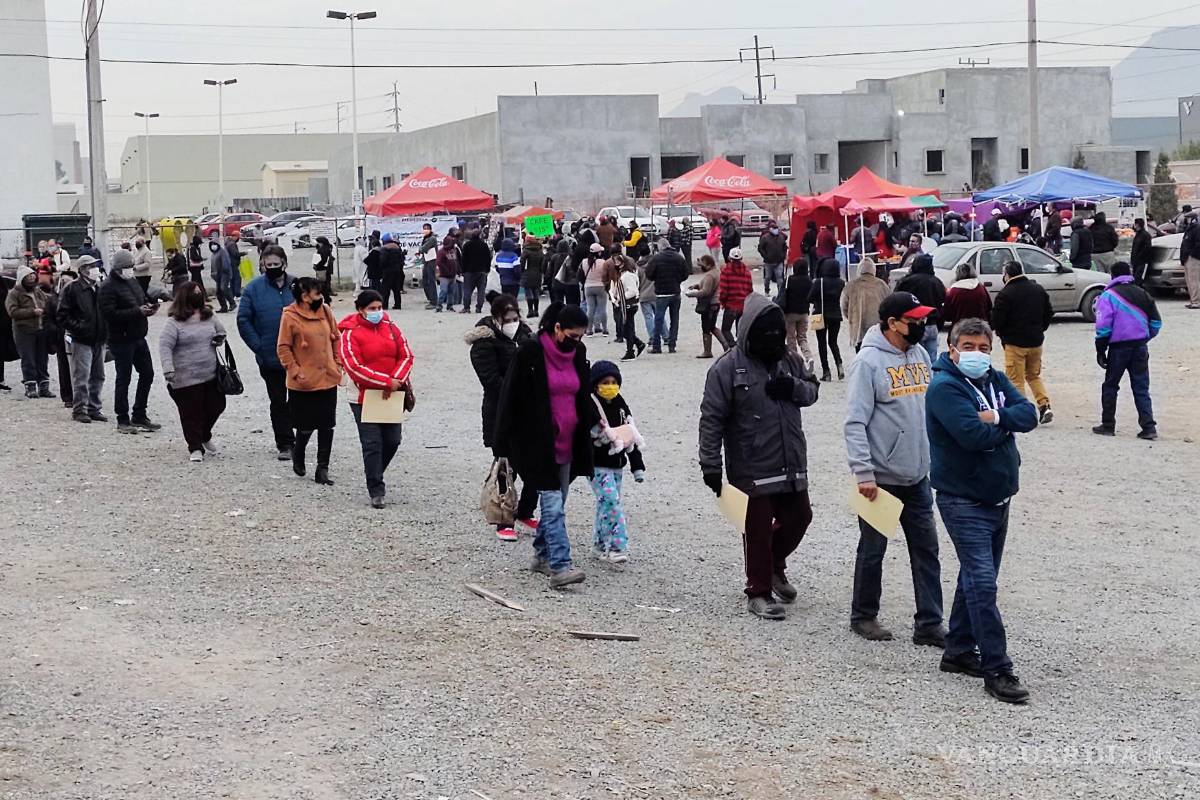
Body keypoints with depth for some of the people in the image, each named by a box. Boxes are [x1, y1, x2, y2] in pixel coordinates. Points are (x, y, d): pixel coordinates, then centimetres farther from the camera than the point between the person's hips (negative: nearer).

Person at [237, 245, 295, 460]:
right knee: (278, 401, 6)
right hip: (270, 359, -1)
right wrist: (259, 347, -10)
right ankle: (284, 444, 13)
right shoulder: (254, 288, -3)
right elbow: (243, 321, -3)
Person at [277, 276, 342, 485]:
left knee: (327, 426, 4)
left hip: (328, 379, 5)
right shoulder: (290, 317, -10)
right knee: (306, 426, 3)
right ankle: (297, 454, 33)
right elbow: (283, 348, -7)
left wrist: (338, 364, 10)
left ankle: (322, 468, 12)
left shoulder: (325, 311, 5)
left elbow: (335, 339, 15)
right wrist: (295, 371, -12)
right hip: (303, 383, -5)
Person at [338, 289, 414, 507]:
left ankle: (375, 478, 33)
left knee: (393, 440, 8)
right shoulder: (351, 333, -8)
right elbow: (354, 367, -16)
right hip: (364, 397, -5)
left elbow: (406, 355, 4)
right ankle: (376, 491, 4)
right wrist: (387, 382, -19)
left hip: (391, 396, 5)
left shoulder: (390, 328, 6)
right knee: (372, 444, -4)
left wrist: (396, 380, -14)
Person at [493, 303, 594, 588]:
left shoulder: (577, 353, 6)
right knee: (553, 504, -13)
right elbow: (510, 398, -9)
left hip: (567, 443, 6)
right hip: (537, 443, -6)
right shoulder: (530, 352, -12)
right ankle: (560, 566, -18)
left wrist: (594, 421, 9)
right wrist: (503, 447, -10)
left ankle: (542, 555, 27)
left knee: (556, 503, 13)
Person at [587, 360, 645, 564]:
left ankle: (599, 546, 20)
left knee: (605, 504, 11)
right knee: (611, 501, -15)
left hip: (616, 464, 7)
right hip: (597, 465, -7)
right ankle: (617, 547, -16)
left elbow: (632, 436, 14)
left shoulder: (620, 406, 11)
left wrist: (638, 466, 12)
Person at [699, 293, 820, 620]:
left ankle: (774, 566, 41)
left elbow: (812, 390, 17)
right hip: (752, 469, -6)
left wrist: (794, 387, -8)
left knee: (798, 517, 16)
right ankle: (759, 592, 16)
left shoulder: (789, 360, 6)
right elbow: (711, 418, -11)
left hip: (792, 464, 6)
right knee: (758, 529, 2)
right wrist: (710, 465, -13)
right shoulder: (728, 368, -11)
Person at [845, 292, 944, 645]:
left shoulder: (920, 355, 7)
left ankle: (929, 624, 12)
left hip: (918, 476, 6)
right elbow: (855, 422, -17)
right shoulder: (869, 361, -14)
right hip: (881, 478, -6)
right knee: (873, 550, 8)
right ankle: (864, 616, 24)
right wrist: (863, 474, -21)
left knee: (926, 550, 6)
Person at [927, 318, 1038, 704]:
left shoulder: (996, 380, 9)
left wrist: (996, 417, -21)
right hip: (964, 501, -8)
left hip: (998, 497, 8)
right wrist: (1005, 426, -9)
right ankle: (997, 670, -12)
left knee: (977, 578, 16)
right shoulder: (944, 387, -15)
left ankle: (959, 651, 29)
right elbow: (973, 434, -27)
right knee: (982, 583, -12)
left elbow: (1029, 414, -4)